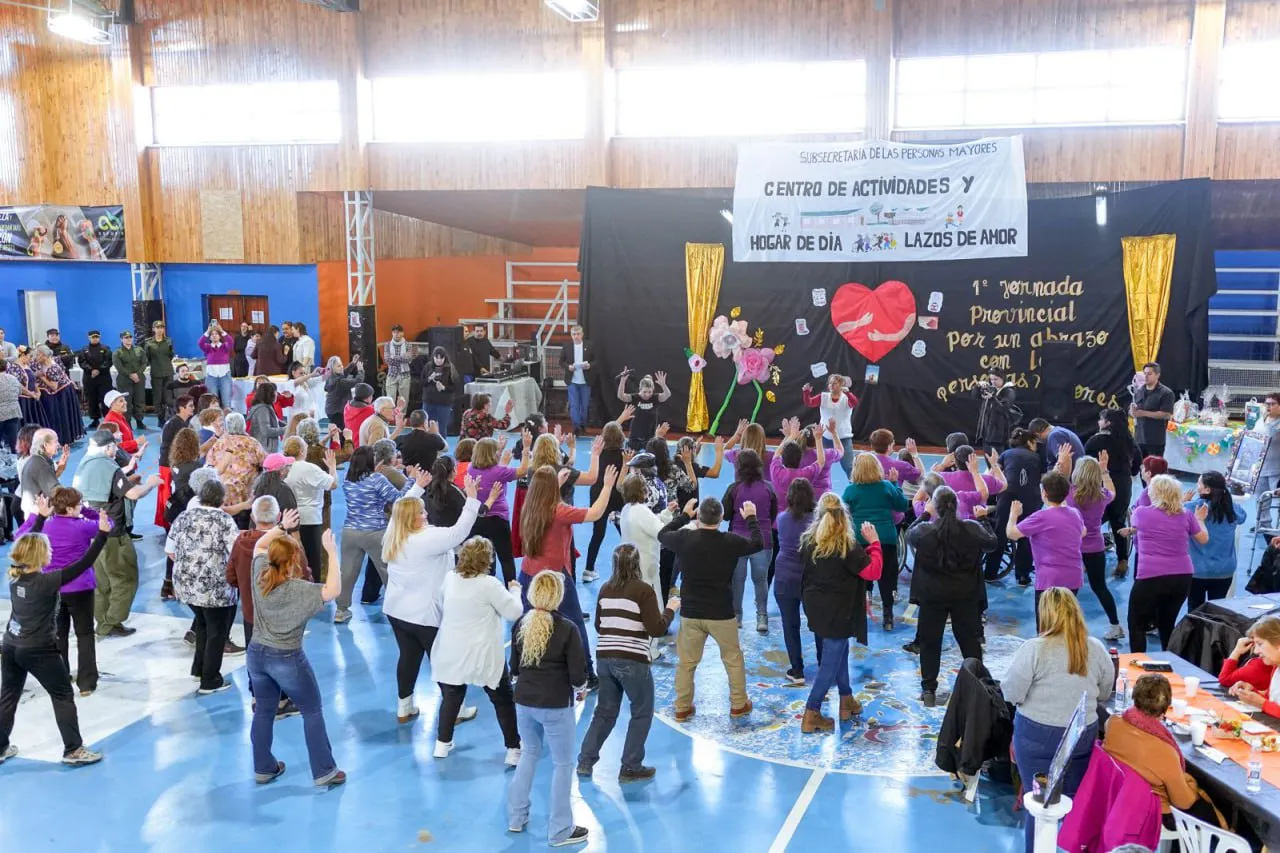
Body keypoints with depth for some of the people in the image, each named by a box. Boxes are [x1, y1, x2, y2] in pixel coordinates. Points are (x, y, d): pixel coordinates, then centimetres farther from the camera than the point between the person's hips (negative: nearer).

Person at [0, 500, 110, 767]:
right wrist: (102, 534, -27)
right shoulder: (47, 581, -22)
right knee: (63, 697, 4)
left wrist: (42, 517, 21)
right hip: (39, 651, -7)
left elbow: (27, 542, 12)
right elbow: (83, 564, -26)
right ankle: (73, 750, 6)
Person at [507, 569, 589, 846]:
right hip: (556, 706, -5)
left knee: (529, 753, 26)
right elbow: (578, 675, -14)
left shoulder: (520, 624, -2)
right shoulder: (566, 628, -17)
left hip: (524, 702, 5)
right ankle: (560, 831, 18)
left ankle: (516, 817, 33)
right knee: (563, 764, 10)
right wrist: (578, 684, 7)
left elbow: (514, 668, 8)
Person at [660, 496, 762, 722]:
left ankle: (682, 708, 21)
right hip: (722, 613, -1)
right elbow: (757, 543, 5)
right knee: (733, 659, 19)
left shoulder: (684, 539, -11)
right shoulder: (731, 542, -15)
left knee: (686, 662, 14)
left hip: (690, 613, 1)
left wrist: (684, 515, 20)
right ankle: (739, 705, 29)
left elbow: (662, 535, 10)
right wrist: (751, 518, 19)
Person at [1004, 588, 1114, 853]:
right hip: (1083, 735, 4)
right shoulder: (1097, 649, -4)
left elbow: (1011, 694, -14)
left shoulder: (1034, 649, -18)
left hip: (1038, 736, -3)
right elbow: (1105, 694, 9)